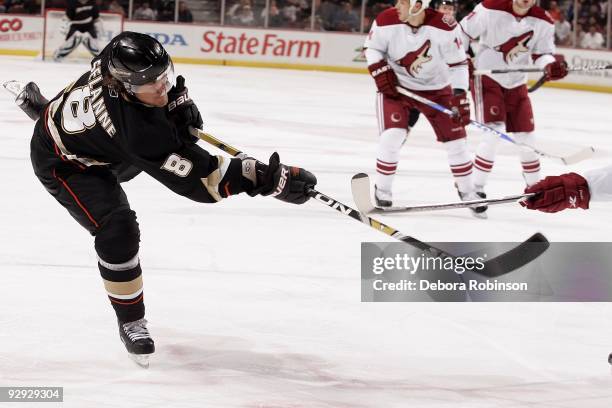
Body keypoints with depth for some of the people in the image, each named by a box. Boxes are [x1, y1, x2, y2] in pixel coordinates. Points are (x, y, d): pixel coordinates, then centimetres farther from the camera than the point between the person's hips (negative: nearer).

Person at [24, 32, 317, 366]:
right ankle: (130, 321, -2)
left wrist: (178, 99, -15)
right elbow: (197, 178, -44)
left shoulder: (116, 63, -29)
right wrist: (271, 179, -48)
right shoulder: (138, 128, -46)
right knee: (117, 229, -23)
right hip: (63, 162, -8)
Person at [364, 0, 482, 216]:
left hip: (436, 88, 1)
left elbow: (458, 62, -13)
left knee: (455, 138, 1)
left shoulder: (443, 27, -23)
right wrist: (380, 71, -15)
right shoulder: (387, 21, -20)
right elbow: (372, 47, -1)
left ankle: (466, 190, 20)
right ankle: (382, 188, 1)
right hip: (396, 85, 0)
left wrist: (459, 95, -18)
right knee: (392, 135, -17)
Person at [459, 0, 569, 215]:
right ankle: (475, 187, -10)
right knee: (495, 132, -18)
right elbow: (463, 34, -9)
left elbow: (543, 54, -5)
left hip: (516, 84, 5)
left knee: (526, 136, 9)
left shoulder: (543, 22, -8)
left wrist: (552, 66, -27)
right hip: (487, 77, -5)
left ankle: (535, 186, 27)